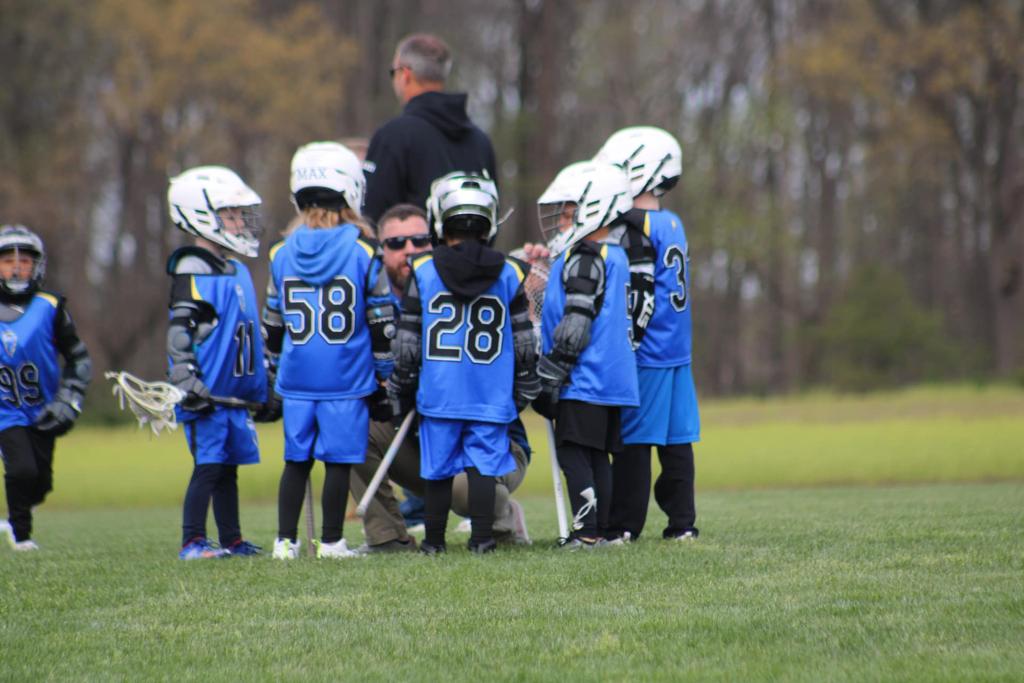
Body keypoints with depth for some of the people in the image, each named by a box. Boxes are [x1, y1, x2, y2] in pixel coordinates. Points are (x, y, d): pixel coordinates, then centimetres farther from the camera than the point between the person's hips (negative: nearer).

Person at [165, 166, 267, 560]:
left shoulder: (236, 269, 17)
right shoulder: (193, 271, -11)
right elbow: (180, 331, -18)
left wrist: (261, 389, 25)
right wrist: (188, 383, -24)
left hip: (233, 392, 8)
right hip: (206, 393, -8)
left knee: (228, 467, 12)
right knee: (208, 464, -7)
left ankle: (232, 540, 17)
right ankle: (192, 542, -3)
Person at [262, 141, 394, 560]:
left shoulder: (282, 255, 4)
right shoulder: (364, 254, -6)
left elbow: (273, 328, 11)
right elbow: (382, 326, -4)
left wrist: (274, 378, 21)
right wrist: (384, 381, 5)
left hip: (296, 380, 3)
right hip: (346, 381, -3)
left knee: (296, 460, 10)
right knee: (338, 461, 3)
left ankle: (286, 540, 9)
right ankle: (331, 542, 6)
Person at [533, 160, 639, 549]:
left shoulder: (583, 259, -13)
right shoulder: (616, 257, 16)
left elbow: (573, 328, -17)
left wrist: (549, 377, -13)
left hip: (585, 381, -9)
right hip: (613, 379, 9)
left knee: (574, 453, -7)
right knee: (597, 455, 12)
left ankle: (586, 531, -11)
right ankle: (600, 531, 13)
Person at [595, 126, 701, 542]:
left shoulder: (635, 230, -13)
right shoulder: (672, 225, 13)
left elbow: (638, 302, -17)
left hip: (646, 353, -8)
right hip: (678, 351, 8)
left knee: (633, 440, -4)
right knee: (677, 440, 9)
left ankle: (624, 526, -1)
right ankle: (682, 522, 11)